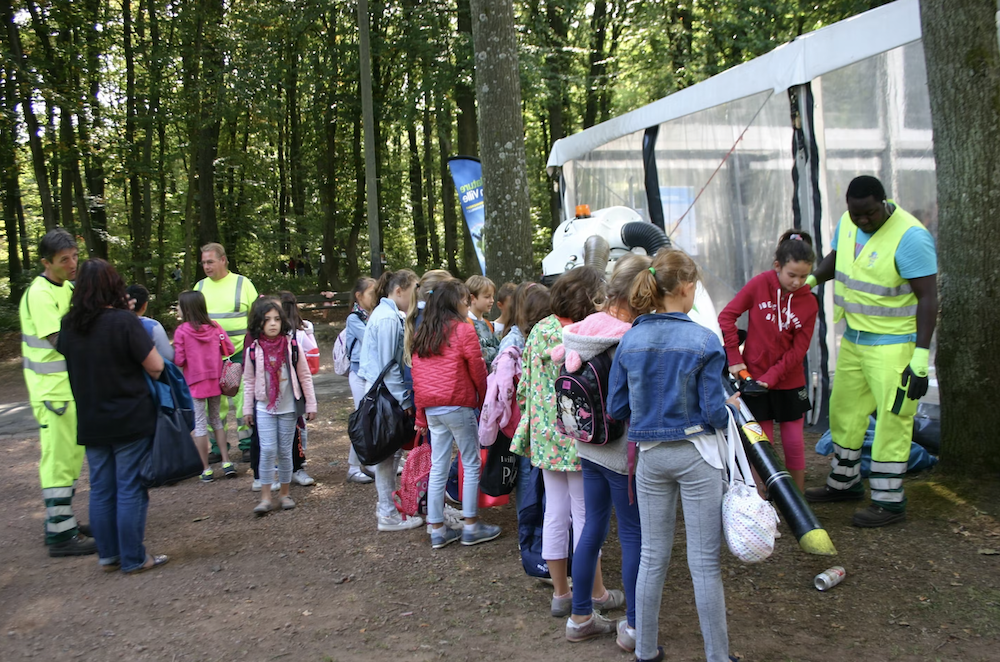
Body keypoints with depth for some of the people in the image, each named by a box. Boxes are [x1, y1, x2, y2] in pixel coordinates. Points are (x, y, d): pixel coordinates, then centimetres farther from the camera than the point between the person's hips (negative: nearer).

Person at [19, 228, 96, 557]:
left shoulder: (67, 288, 11)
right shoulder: (39, 294, -18)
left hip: (71, 386, 10)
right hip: (53, 390, -9)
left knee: (72, 456, 17)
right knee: (59, 460, -5)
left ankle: (61, 521, 28)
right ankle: (61, 535, 2)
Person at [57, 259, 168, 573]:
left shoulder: (69, 324, 1)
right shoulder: (124, 320, -16)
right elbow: (156, 366, -16)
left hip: (91, 423, 5)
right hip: (131, 419, -5)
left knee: (101, 489, 14)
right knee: (130, 489, 2)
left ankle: (108, 555, 22)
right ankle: (133, 559, 8)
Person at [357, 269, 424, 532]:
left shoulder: (387, 314, 14)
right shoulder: (387, 318, -17)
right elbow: (388, 365, -19)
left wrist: (404, 396, 15)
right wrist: (404, 401, -16)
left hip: (381, 390, 10)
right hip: (386, 392, -10)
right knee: (387, 453, -3)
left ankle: (387, 503, 26)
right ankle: (388, 514, 4)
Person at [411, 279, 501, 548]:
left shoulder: (422, 333, 10)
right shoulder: (463, 329, -9)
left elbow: (417, 373, 11)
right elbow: (477, 370, -6)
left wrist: (421, 412, 15)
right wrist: (483, 400, 8)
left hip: (431, 408, 6)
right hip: (458, 405, -6)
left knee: (438, 467, 10)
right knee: (472, 464, 6)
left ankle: (437, 529, 14)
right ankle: (471, 526, 10)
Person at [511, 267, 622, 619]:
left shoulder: (539, 330, 2)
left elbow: (525, 386, 7)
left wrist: (532, 425, 17)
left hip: (545, 438, 7)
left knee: (555, 512, 13)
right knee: (585, 515, 6)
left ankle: (560, 593, 23)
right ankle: (596, 593, 21)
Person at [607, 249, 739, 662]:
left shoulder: (630, 340, -1)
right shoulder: (703, 341, -14)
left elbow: (616, 408, 2)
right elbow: (714, 411, -13)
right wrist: (731, 408, 8)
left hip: (650, 456, 4)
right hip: (695, 455, -4)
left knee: (653, 555, 15)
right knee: (705, 561, 4)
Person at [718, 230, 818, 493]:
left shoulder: (809, 304, -6)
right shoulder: (760, 284, -9)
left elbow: (798, 349, -6)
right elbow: (727, 316, -6)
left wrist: (771, 376, -16)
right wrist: (734, 357, -9)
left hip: (789, 382, 1)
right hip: (753, 378, -1)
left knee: (794, 443, 6)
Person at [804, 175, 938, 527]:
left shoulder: (911, 237, -20)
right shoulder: (848, 222, 3)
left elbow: (928, 297, -20)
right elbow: (835, 258, 23)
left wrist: (921, 357, -24)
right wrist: (810, 278, 1)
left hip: (893, 345, -8)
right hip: (853, 338, 8)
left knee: (892, 418, -4)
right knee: (843, 411, 16)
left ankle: (889, 501, 6)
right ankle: (844, 482, 33)